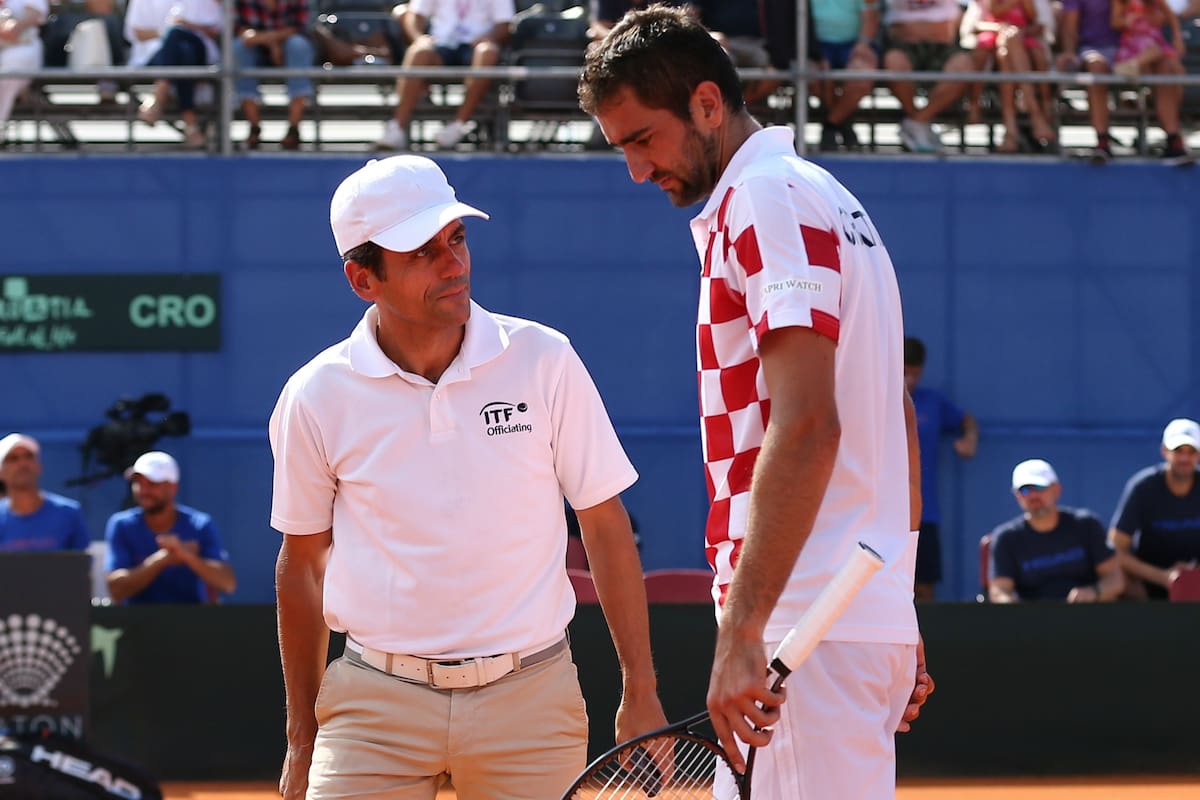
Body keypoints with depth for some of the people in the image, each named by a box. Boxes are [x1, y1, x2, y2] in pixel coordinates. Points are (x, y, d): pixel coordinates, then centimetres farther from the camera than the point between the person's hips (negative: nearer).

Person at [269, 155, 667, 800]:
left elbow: (605, 527, 4)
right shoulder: (315, 397, -1)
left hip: (530, 698, 0)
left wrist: (640, 691, 1)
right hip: (376, 707, 0)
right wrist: (301, 735, 12)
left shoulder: (544, 361, -2)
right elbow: (301, 566, 10)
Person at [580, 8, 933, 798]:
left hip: (811, 634, -10)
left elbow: (806, 425, -21)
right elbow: (898, 425, 24)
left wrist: (743, 631, -24)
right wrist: (902, 627, 25)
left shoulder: (767, 198, -9)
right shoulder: (825, 198, 21)